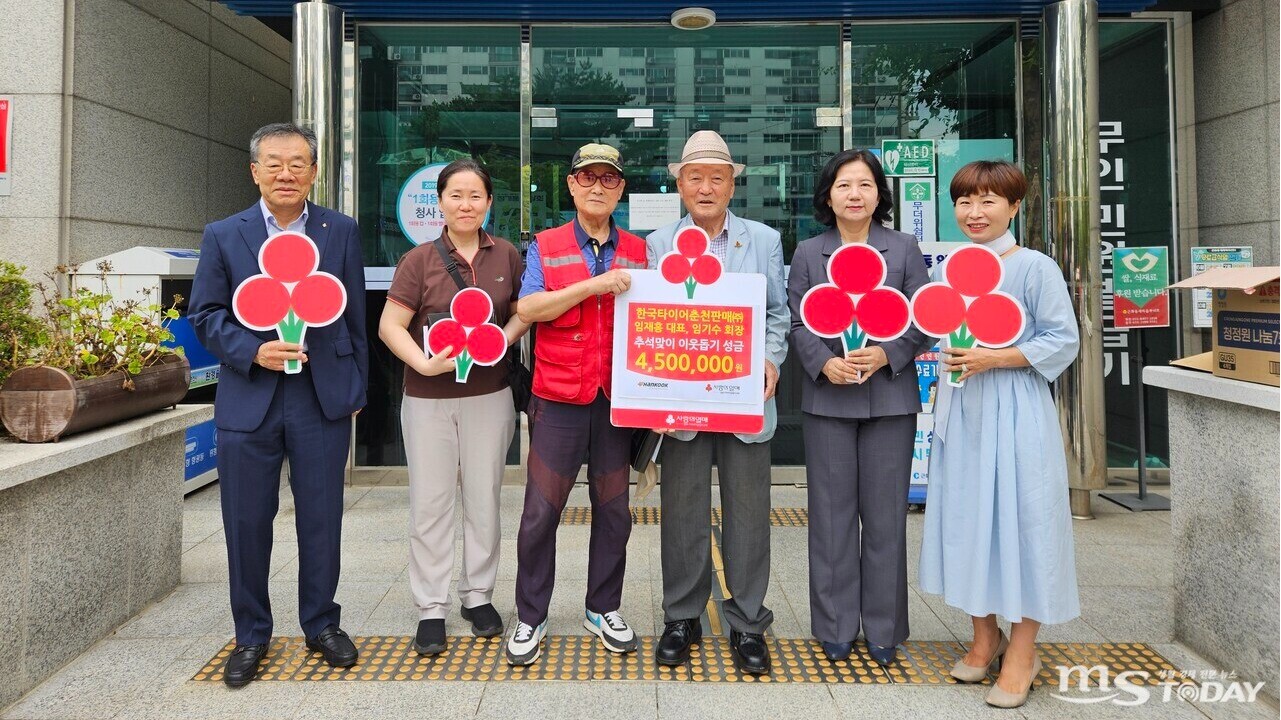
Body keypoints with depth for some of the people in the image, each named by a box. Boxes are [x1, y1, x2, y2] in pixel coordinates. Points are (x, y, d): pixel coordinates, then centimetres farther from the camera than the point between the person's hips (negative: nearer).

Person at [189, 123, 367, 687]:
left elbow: (355, 316, 7)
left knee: (322, 519, 8)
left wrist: (356, 390, 6)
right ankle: (251, 635, 25)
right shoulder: (223, 236, 5)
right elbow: (205, 315, 4)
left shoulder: (342, 232, 5)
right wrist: (253, 351, -13)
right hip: (248, 400, 0)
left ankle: (321, 624, 26)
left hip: (323, 398, 0)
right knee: (247, 524, 8)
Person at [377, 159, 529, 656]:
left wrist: (501, 340, -9)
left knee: (483, 499, 10)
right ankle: (431, 609, 15)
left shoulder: (506, 256, 4)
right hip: (427, 398, -1)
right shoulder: (419, 260, -2)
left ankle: (478, 595, 27)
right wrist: (424, 364, -21)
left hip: (489, 395, 2)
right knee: (430, 504, 4)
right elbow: (390, 325, -5)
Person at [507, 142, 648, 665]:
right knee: (540, 513, 1)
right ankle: (531, 617, 17)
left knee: (613, 509, 10)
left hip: (617, 399, 2)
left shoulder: (636, 251, 10)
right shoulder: (545, 246, 5)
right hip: (559, 398, -2)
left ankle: (603, 609, 27)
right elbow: (528, 308, -9)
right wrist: (595, 285, -16)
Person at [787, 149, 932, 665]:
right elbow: (797, 323, 3)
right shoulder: (808, 253, 7)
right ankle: (836, 627, 18)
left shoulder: (904, 249, 6)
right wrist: (825, 363, -14)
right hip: (827, 398, 0)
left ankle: (883, 629, 20)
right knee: (832, 514, 6)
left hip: (890, 398, 0)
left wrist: (886, 354, -13)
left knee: (885, 514, 6)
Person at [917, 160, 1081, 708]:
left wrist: (994, 359, -19)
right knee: (965, 516, 9)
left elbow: (1064, 341, -10)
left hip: (1015, 412, -6)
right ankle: (985, 636, 25)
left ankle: (1022, 652, 12)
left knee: (1019, 516, -2)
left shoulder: (1036, 267, -7)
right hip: (961, 410, 6)